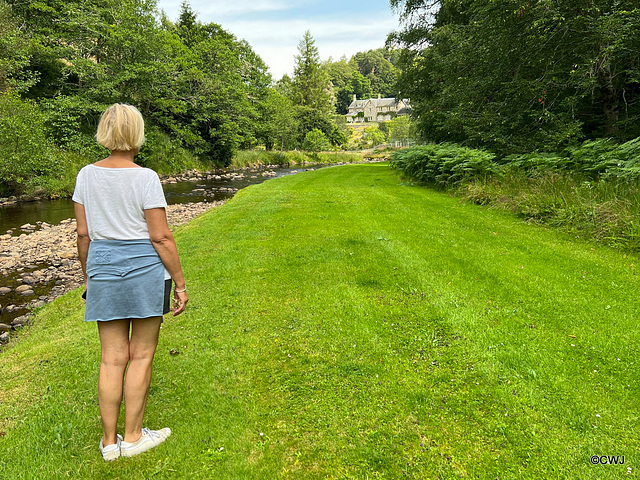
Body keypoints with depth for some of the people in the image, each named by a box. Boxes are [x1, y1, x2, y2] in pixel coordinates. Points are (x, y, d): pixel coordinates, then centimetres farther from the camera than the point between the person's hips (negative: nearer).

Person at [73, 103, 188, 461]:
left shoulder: (87, 175, 4)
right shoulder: (145, 178, -11)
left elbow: (83, 234, 7)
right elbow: (161, 237, -12)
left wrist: (88, 277, 18)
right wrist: (180, 283, -6)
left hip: (103, 271, 5)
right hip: (146, 270, -4)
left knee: (113, 358, 12)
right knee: (141, 356, 9)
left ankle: (109, 442, 23)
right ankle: (133, 437, 22)